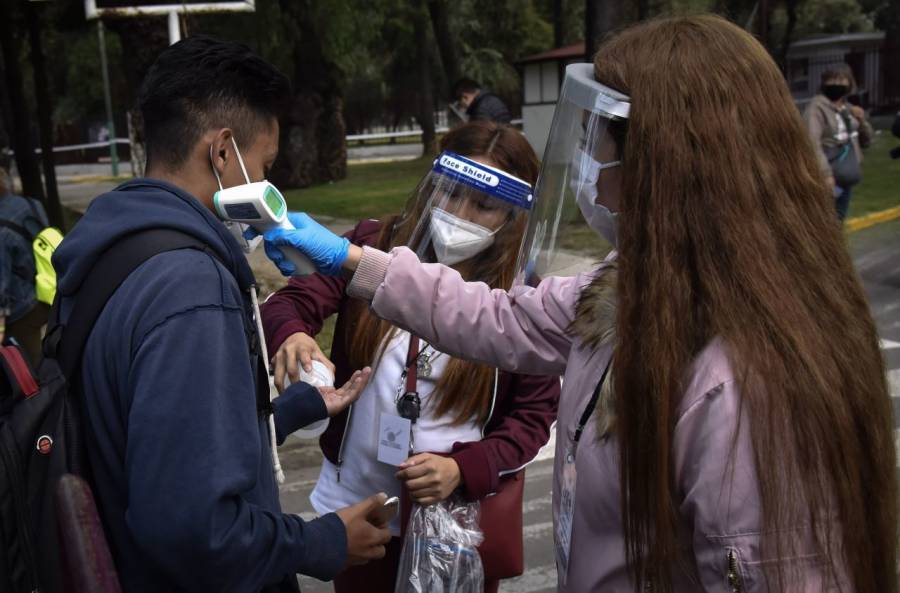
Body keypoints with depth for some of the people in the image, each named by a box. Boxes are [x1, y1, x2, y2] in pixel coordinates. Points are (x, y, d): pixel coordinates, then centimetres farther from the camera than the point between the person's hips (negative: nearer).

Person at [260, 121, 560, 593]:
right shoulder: (376, 245, -5)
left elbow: (535, 412, -4)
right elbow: (291, 301, -12)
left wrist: (465, 469, -20)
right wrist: (292, 336, -36)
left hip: (460, 516, -1)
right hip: (357, 505, 2)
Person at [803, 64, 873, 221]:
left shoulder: (848, 108, 13)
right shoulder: (817, 107, -11)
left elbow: (865, 141, 20)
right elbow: (813, 143, -22)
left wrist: (862, 121, 0)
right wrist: (826, 173, -28)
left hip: (847, 175, 8)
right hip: (830, 172, -8)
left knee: (838, 219, 17)